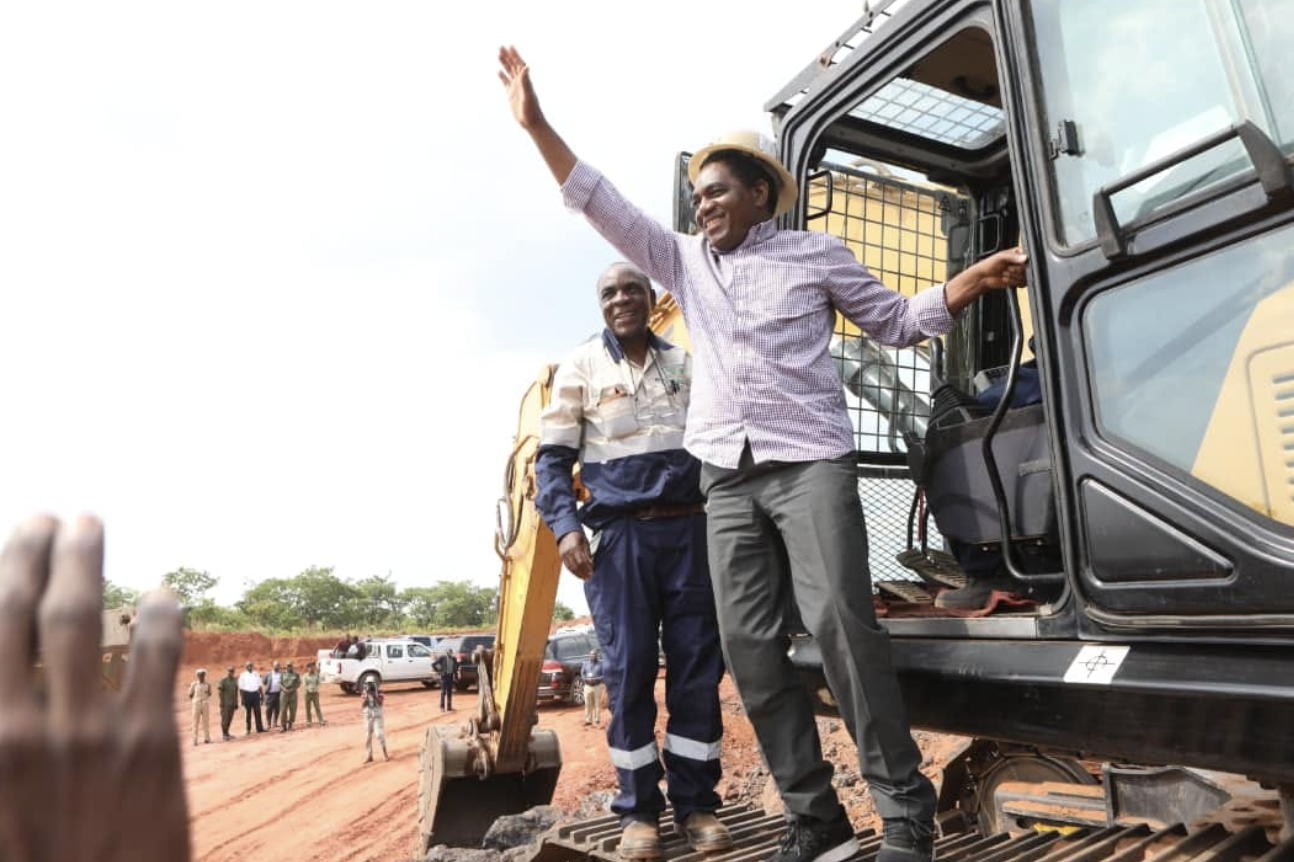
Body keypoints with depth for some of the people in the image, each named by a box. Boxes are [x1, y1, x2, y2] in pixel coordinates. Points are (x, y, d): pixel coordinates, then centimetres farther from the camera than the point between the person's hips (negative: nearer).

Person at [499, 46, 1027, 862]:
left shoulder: (816, 253, 10)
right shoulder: (684, 260, 17)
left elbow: (896, 320, 14)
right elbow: (605, 205, 13)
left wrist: (974, 280, 0)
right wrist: (536, 122, 9)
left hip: (810, 463, -4)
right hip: (728, 479, 4)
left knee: (840, 622, -15)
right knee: (748, 645, -1)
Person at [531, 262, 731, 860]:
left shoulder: (685, 363, 15)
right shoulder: (582, 366, 8)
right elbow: (553, 458, 4)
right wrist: (566, 525, -12)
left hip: (690, 529, 2)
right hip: (622, 533, -2)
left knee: (698, 666, 3)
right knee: (629, 669, 0)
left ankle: (696, 803, 15)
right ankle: (638, 810, 12)